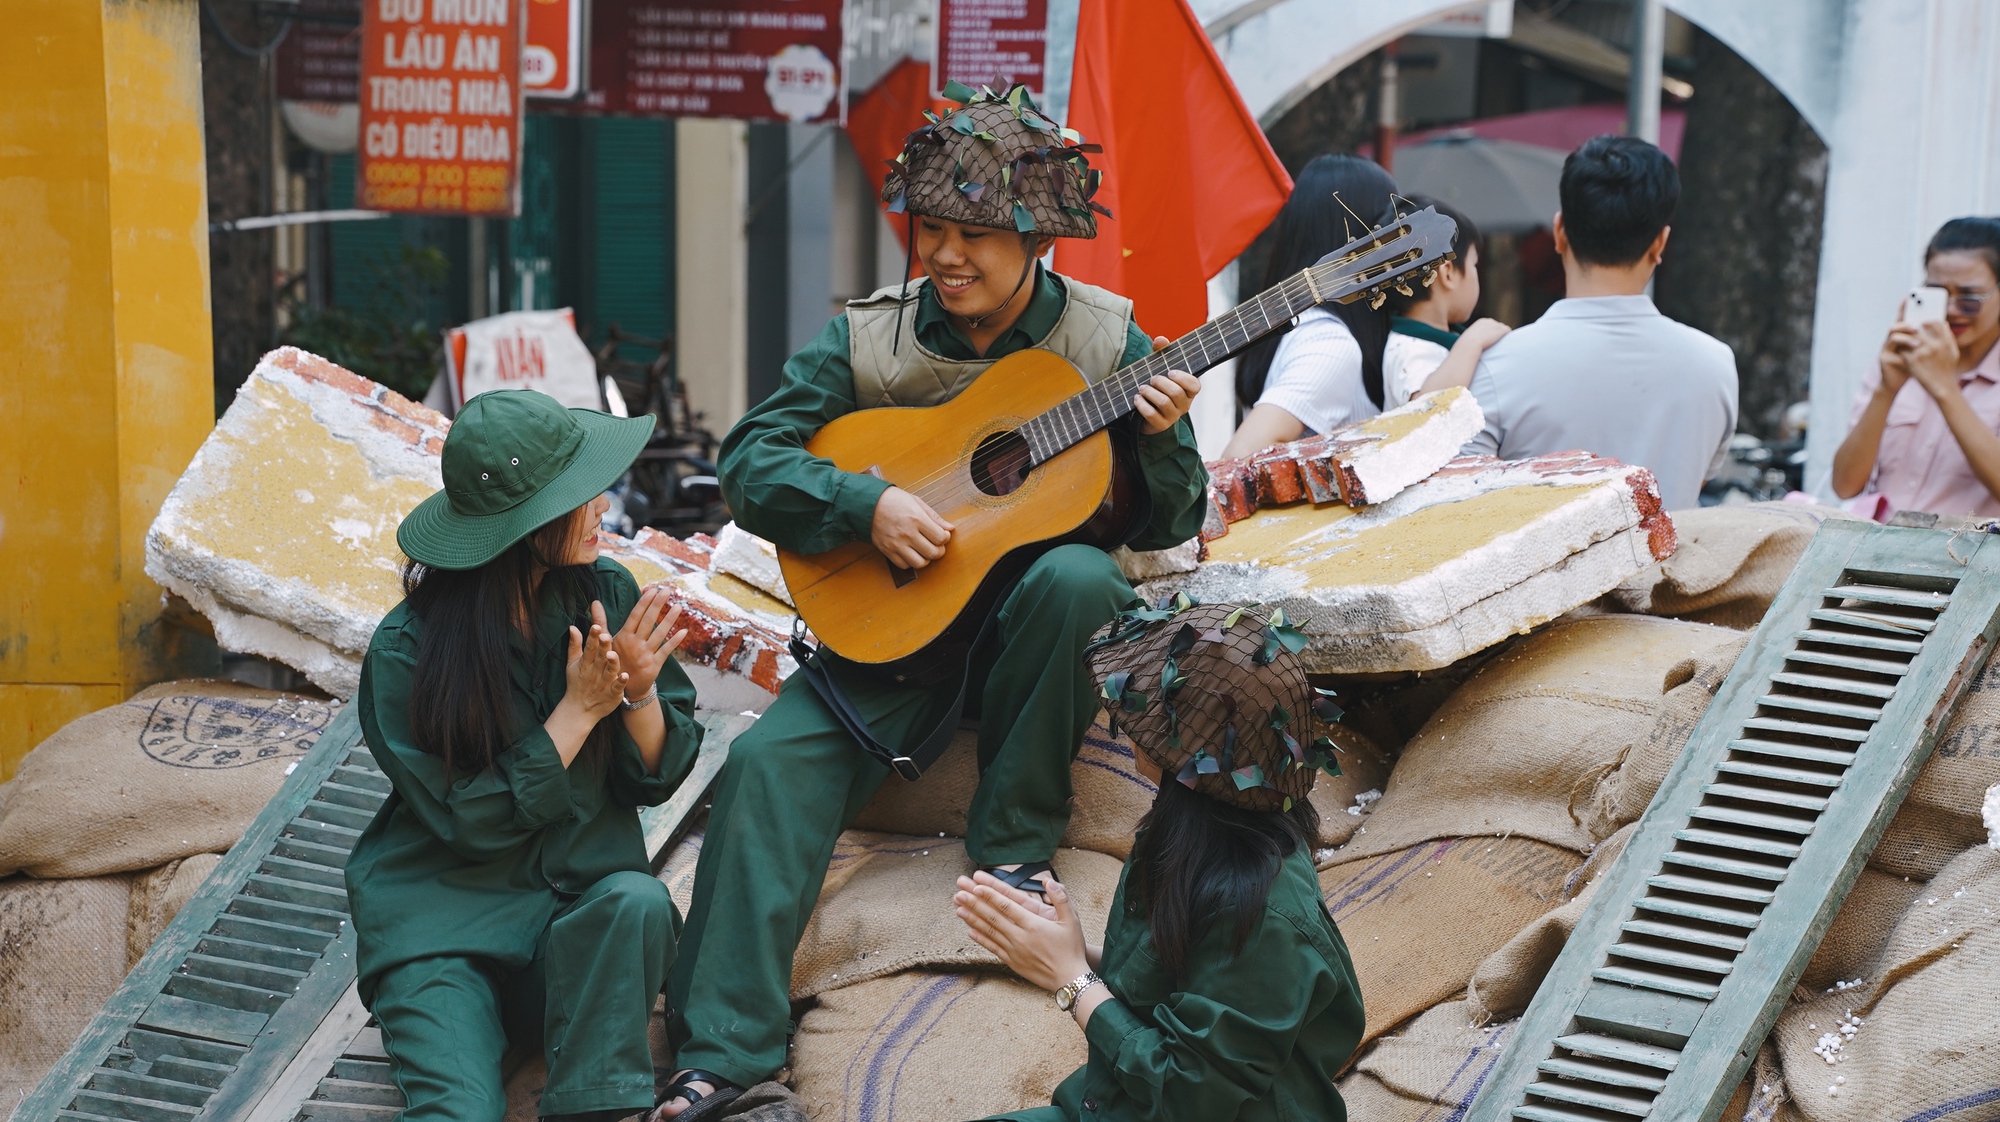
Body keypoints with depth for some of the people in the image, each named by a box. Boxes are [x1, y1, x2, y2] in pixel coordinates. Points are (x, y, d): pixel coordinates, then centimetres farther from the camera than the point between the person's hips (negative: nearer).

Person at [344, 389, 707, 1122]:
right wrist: (580, 708, -18)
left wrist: (640, 693, -17)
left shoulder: (606, 594, -2)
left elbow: (655, 780, 3)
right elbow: (472, 823, -14)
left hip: (581, 903, 5)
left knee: (636, 902, -32)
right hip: (446, 916, -5)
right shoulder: (406, 650, -12)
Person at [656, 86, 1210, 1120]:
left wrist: (1161, 439, -23)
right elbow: (750, 460, -4)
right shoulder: (868, 340, -2)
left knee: (1077, 577, -36)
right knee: (773, 762, -22)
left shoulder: (1106, 343, -4)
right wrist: (866, 505, -19)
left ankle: (1013, 838, -14)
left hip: (1030, 608, -1)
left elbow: (1168, 526, -2)